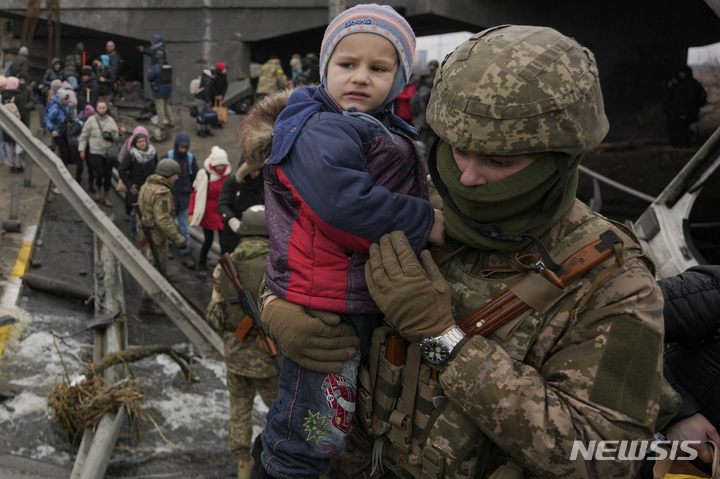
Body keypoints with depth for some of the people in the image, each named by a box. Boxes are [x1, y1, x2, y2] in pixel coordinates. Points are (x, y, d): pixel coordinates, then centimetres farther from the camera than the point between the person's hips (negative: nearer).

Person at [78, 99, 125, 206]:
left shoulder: (111, 120, 4)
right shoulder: (91, 121, -2)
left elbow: (115, 137, 6)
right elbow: (84, 136, 4)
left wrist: (120, 133, -14)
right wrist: (82, 150, 2)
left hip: (108, 152, 2)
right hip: (95, 152, -2)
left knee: (108, 175, 5)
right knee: (100, 173, -11)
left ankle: (106, 197, 19)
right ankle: (98, 190, 20)